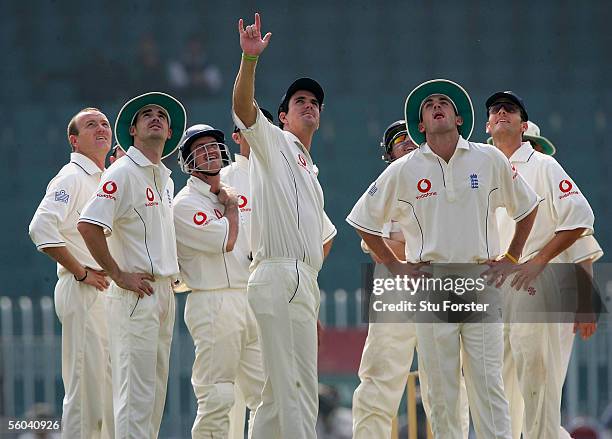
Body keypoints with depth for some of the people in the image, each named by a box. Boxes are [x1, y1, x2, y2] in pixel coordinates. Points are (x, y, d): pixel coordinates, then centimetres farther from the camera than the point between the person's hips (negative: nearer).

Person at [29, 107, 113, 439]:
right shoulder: (71, 178, -10)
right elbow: (41, 228, -23)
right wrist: (81, 272, -19)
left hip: (110, 292, 9)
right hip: (83, 295, -9)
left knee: (110, 384, 11)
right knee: (86, 381, -10)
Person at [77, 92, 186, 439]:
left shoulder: (166, 179, 18)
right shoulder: (123, 173, -9)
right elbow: (88, 225, -20)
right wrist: (119, 275, -17)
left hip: (165, 291, 9)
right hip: (136, 294, -9)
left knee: (156, 389, 9)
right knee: (136, 391, -11)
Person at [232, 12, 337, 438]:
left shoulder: (311, 175, 29)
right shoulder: (272, 142, 7)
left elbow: (324, 233, 42)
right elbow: (242, 106, -13)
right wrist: (249, 59, -27)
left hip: (305, 286, 9)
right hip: (279, 278, -9)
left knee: (281, 389, 8)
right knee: (299, 387, -15)